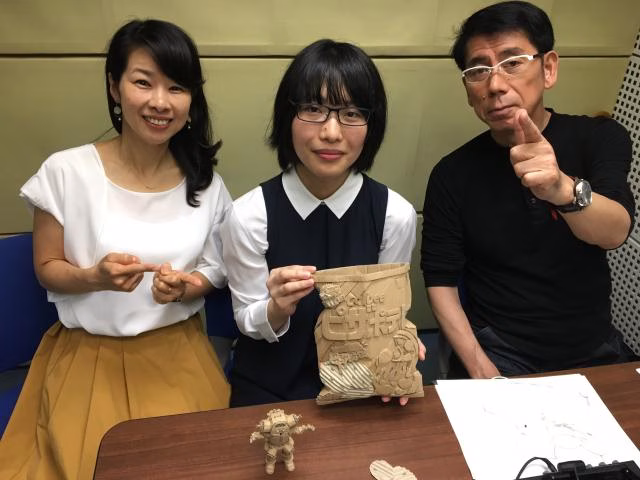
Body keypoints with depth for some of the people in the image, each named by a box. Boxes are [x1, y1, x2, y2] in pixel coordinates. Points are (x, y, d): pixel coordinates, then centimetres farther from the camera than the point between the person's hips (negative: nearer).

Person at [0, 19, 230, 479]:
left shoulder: (206, 182, -4)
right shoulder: (66, 171, -11)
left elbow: (217, 268, 5)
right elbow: (47, 269, -2)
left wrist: (186, 287, -16)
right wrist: (95, 277, -22)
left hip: (177, 350, 2)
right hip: (90, 354, -1)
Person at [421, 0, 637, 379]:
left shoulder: (600, 138, -3)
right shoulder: (453, 174, -5)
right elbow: (441, 279, -5)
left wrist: (563, 189, -42)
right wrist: (478, 366, -17)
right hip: (499, 353, -1)